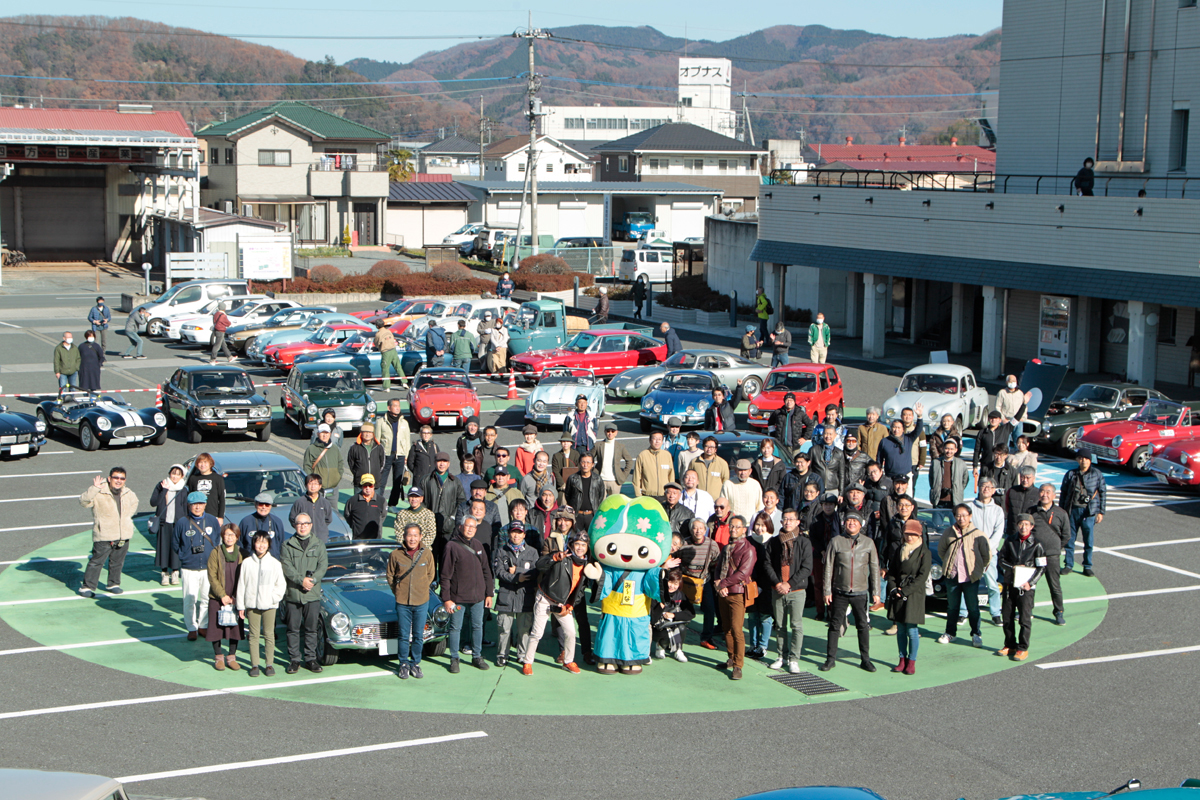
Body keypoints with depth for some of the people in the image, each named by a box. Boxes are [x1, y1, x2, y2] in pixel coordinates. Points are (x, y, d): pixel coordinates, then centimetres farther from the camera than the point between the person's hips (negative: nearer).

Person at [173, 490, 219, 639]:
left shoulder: (212, 521, 2)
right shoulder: (182, 523, -3)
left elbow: (218, 539, 15)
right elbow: (175, 543, 8)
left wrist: (213, 555, 9)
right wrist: (183, 557, 4)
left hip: (208, 568, 2)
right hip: (189, 569, -2)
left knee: (207, 598, 7)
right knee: (189, 600, -1)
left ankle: (203, 625, 23)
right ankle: (191, 628, 13)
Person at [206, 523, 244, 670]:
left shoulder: (241, 554, 3)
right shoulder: (215, 553, -4)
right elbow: (212, 576, -7)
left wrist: (237, 597, -6)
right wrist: (223, 595, -13)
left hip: (236, 599, 2)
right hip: (217, 598, -2)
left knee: (235, 627, 6)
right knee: (217, 627, 3)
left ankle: (232, 657, 20)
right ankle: (218, 657, 18)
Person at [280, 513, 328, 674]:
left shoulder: (319, 545, 9)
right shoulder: (287, 545, 5)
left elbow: (323, 565, 0)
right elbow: (286, 567, -6)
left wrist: (312, 580, -16)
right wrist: (301, 580, -18)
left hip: (312, 594, 1)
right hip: (292, 594, -1)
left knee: (311, 629, 4)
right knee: (293, 629, 3)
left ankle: (311, 659, 13)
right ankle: (294, 660, 11)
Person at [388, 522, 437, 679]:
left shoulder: (426, 553, -4)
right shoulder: (396, 554, -7)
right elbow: (390, 576, 6)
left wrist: (421, 590, 4)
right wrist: (398, 592, 2)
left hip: (421, 602, 1)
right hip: (402, 602, -1)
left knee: (418, 636, 8)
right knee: (403, 635, 7)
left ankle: (415, 663, 24)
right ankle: (403, 664, 22)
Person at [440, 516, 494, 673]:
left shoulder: (478, 546, 8)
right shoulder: (452, 546, -8)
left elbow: (486, 571, 14)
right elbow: (445, 575, -9)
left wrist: (489, 594, 10)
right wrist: (446, 598, -12)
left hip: (478, 597, 5)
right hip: (458, 597, -5)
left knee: (478, 626, 12)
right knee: (455, 628, 4)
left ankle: (477, 656, 25)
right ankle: (454, 659, 15)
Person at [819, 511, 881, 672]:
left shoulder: (868, 543, 3)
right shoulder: (836, 541, -1)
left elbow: (874, 568, 6)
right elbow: (828, 567, 1)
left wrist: (875, 592, 2)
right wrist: (827, 591, -2)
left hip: (860, 592, 1)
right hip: (840, 592, -1)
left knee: (863, 626, 6)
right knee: (835, 625, 4)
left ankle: (865, 659, 17)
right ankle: (830, 659, 12)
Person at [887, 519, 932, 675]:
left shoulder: (925, 553, -4)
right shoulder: (899, 550, 11)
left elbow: (922, 576, -10)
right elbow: (891, 571, 12)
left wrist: (906, 591, -15)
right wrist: (893, 588, -5)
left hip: (914, 594, -4)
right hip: (898, 595, 4)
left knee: (912, 630, -5)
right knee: (900, 629, 7)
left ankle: (911, 662, 4)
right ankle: (902, 659, 15)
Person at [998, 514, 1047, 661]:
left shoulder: (1036, 544, -4)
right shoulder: (1010, 541, 5)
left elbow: (1042, 567, -3)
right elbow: (1002, 559, 11)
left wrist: (1030, 583, -11)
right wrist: (1012, 567, -8)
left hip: (1026, 586, -3)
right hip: (1009, 583, 4)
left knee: (1025, 618, -4)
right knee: (1007, 617, 8)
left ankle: (1023, 648, 4)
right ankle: (1010, 645, 21)